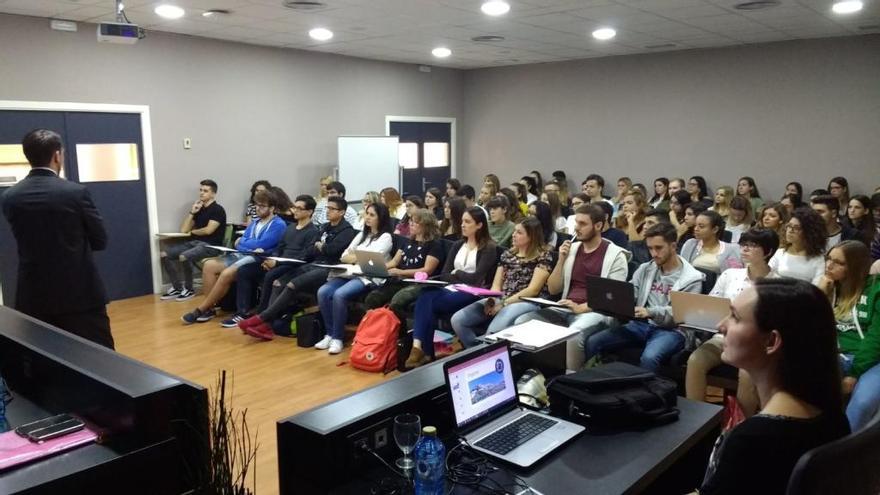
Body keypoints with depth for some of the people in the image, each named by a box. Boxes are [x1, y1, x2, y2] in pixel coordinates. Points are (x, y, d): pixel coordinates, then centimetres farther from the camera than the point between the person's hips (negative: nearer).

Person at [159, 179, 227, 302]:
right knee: (164, 254, -6)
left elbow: (208, 230, -16)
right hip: (193, 242, 8)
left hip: (210, 245, -8)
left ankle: (189, 290, -11)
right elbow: (183, 230, 12)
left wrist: (192, 232, 3)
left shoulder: (218, 210, -6)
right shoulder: (199, 209, 16)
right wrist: (192, 212, 2)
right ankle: (177, 288, 1)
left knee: (184, 257, -32)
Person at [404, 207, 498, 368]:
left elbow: (476, 278, -10)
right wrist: (463, 277, -7)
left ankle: (424, 350, -20)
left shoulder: (489, 248, 1)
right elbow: (444, 274, 11)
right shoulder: (457, 246, 20)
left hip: (472, 294, -5)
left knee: (429, 303, -29)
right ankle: (418, 347, -37)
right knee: (425, 296, -30)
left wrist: (456, 273, 5)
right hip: (452, 289, 5)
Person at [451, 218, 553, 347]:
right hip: (500, 300, 6)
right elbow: (496, 284, 15)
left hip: (526, 302, -6)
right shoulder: (507, 254, 18)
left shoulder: (543, 256, -1)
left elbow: (533, 290, -9)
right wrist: (492, 300, -8)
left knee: (494, 331, -36)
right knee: (457, 320, -14)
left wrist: (503, 303, -13)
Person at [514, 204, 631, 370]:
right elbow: (553, 290, 13)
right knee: (522, 322, -18)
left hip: (596, 312, -5)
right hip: (566, 310, 5)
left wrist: (581, 308, -21)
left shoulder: (615, 255, -2)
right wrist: (562, 260, -1)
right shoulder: (572, 248, 14)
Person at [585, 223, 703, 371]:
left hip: (670, 330, -5)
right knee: (593, 342, -15)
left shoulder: (691, 278, -2)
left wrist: (651, 312, -27)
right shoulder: (644, 269, 14)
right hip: (641, 325, 5)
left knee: (649, 357, -38)